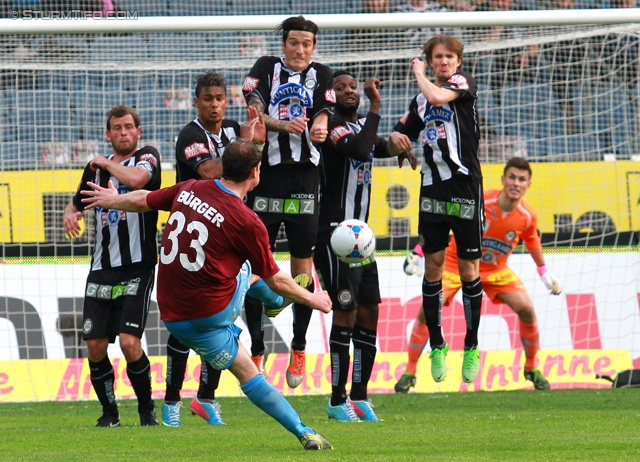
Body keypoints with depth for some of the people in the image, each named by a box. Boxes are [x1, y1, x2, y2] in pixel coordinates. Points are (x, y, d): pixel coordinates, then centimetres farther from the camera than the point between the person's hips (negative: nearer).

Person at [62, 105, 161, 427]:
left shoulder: (147, 158, -1)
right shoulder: (96, 168, 14)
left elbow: (136, 179, -25)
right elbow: (75, 205, 27)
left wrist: (107, 164, -7)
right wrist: (69, 216, 3)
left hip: (137, 268, -5)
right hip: (102, 269, 5)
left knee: (129, 341, -15)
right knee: (95, 345, -1)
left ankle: (147, 409, 3)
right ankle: (109, 411, 15)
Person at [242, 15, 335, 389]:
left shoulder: (321, 76, 11)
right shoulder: (266, 68, 8)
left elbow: (323, 114, -5)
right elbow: (255, 111, -6)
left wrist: (320, 128, -30)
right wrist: (282, 124, -26)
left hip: (305, 178, 0)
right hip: (266, 176, 0)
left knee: (303, 267, 0)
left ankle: (299, 349, 10)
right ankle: (257, 349, 9)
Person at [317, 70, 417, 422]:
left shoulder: (363, 124, 17)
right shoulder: (332, 125, -12)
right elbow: (360, 150, -28)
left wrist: (396, 141, -5)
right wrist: (375, 106, -24)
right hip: (335, 233, -9)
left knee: (368, 313, 8)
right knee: (345, 311, -10)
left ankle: (359, 396, 15)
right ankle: (338, 400, -6)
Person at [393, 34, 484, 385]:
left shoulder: (463, 82, -2)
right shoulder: (421, 99, 12)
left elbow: (436, 96, -22)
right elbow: (401, 137, 20)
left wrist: (419, 74, -4)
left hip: (465, 187, -4)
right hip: (433, 188, 4)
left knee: (468, 267, 2)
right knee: (433, 265, 3)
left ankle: (472, 346, 12)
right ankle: (436, 345, 14)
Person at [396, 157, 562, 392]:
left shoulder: (528, 215, -17)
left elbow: (532, 241, 7)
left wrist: (544, 272, 12)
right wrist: (418, 253, -14)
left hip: (496, 270, 3)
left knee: (526, 308, -14)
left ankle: (532, 368, 8)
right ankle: (409, 372, -5)